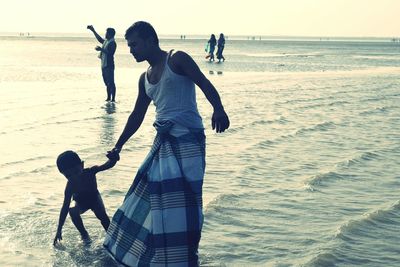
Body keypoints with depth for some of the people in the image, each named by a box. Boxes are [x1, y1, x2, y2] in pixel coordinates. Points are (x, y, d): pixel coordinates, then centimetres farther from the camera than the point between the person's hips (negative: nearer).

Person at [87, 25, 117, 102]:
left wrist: (101, 49, -22)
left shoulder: (112, 43, -12)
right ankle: (108, 98, 20)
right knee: (107, 83, 13)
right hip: (104, 65, 9)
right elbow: (100, 39, 33)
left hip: (109, 66, -9)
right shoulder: (106, 41, 15)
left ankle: (113, 99, -8)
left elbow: (110, 53, -23)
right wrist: (93, 30, 37)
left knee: (111, 83, -8)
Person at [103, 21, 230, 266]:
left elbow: (205, 84, -15)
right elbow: (137, 116, 26)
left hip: (188, 138, -8)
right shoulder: (145, 78, 19)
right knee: (150, 193, 14)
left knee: (182, 198, -12)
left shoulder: (177, 60, -3)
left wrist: (219, 109, -34)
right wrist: (118, 147, 29)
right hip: (164, 140, 8)